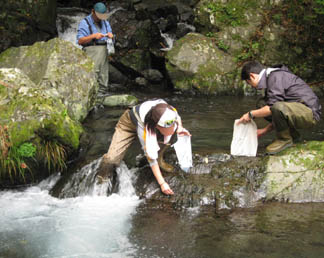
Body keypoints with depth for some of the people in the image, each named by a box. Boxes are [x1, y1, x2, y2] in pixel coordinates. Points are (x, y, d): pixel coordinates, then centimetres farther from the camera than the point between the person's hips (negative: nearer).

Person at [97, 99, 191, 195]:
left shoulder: (172, 111, -34)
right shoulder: (144, 128, -45)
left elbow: (178, 118, -5)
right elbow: (151, 158, -34)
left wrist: (180, 128, -28)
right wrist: (162, 183, -34)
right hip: (129, 124, -4)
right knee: (112, 158, -23)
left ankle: (159, 160, -1)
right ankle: (101, 178, 10)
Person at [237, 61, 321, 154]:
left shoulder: (276, 76, -14)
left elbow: (272, 107, -24)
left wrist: (251, 114, -12)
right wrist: (265, 130, 17)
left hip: (310, 113, -11)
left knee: (278, 107, -36)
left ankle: (284, 139, -10)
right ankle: (292, 134, 14)